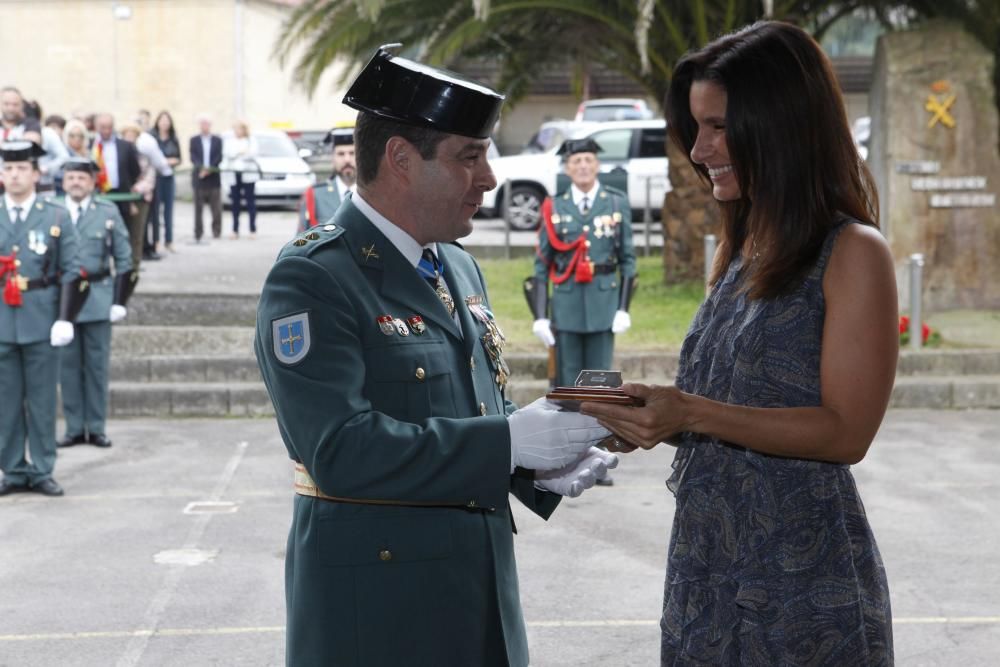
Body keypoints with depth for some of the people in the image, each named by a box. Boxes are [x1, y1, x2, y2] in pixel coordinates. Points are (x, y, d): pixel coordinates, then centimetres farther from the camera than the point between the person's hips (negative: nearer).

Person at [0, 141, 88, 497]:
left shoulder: (57, 217, 5)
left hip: (42, 324, -1)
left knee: (43, 400, 4)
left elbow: (72, 273, 2)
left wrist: (65, 319, -6)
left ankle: (42, 471, 11)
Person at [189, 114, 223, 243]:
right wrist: (201, 169, -19)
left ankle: (216, 231, 9)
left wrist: (209, 169, -14)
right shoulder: (194, 140, 7)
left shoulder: (217, 140, 7)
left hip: (213, 178, 0)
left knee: (216, 207, 0)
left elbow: (219, 157, 0)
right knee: (198, 208, 1)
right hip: (199, 178, 0)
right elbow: (193, 157, -2)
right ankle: (198, 234, 3)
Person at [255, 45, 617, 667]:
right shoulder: (312, 279, -15)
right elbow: (341, 449, -25)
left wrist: (542, 462, -2)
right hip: (376, 605, -7)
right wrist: (511, 439, -25)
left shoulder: (459, 267, 10)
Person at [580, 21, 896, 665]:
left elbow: (845, 431, -16)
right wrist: (653, 420, -1)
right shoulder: (740, 249, 11)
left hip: (803, 582, -7)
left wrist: (694, 414, -23)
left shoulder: (854, 252, -11)